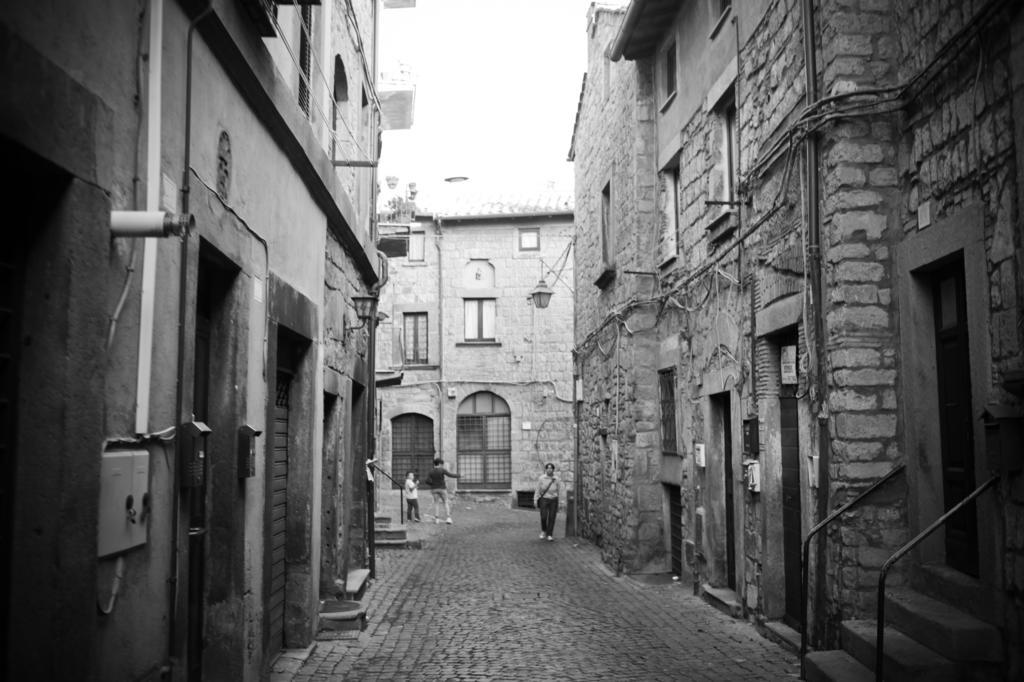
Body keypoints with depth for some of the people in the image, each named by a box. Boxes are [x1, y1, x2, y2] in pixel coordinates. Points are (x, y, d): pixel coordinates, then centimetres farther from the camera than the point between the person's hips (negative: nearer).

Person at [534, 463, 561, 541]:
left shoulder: (556, 480, -3)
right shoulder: (541, 479, -6)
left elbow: (559, 491, 5)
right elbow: (537, 490, -3)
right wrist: (535, 500, -7)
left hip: (553, 501, 1)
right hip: (544, 500, -1)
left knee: (552, 518, -3)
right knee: (543, 517, -7)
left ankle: (549, 535, 7)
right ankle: (543, 531, 20)